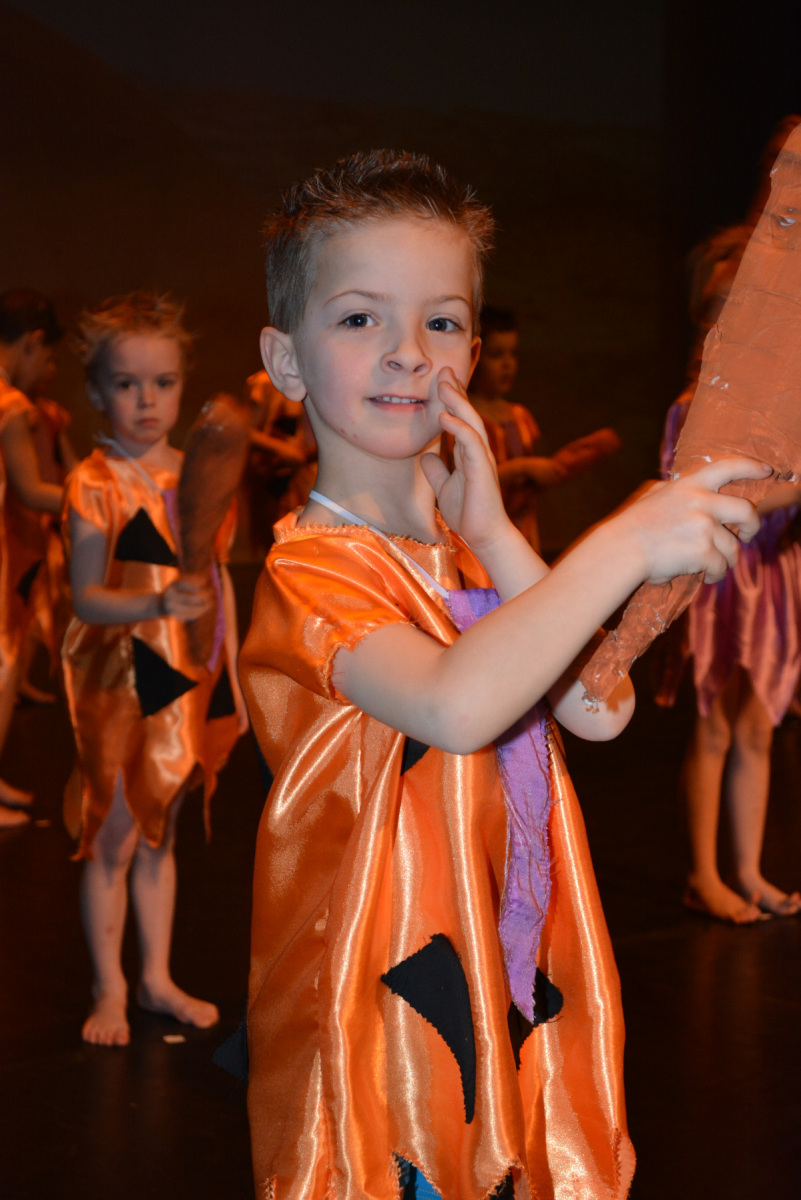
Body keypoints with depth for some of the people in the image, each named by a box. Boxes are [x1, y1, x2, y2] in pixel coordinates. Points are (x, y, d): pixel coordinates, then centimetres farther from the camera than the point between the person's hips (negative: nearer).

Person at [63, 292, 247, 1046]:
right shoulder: (95, 484, -10)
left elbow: (220, 581, 12)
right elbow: (87, 597, -15)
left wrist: (231, 674, 11)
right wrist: (156, 605, -32)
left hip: (186, 681, 5)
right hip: (120, 681, -5)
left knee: (160, 834, 15)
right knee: (113, 839, 3)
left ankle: (157, 979, 26)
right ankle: (109, 990, 16)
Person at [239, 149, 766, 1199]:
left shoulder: (474, 548, 10)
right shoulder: (310, 570, -15)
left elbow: (601, 710, -4)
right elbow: (454, 705, -34)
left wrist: (493, 538, -11)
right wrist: (624, 547, -36)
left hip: (517, 985, 7)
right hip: (391, 997, -7)